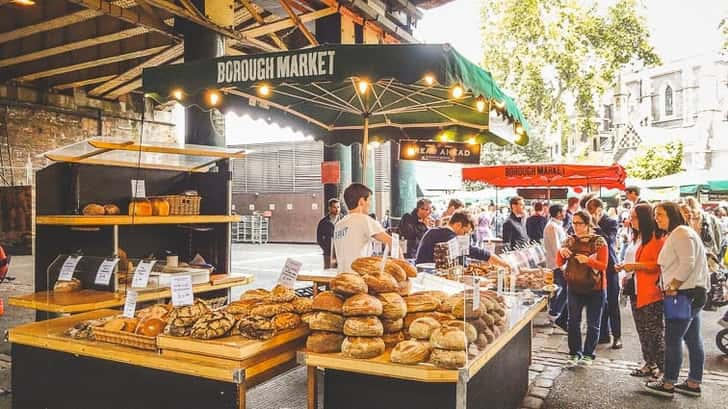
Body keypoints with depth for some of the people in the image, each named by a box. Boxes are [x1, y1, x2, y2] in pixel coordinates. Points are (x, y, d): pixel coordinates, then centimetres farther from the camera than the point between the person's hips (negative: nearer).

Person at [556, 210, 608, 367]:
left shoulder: (599, 241, -6)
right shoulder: (570, 240, 3)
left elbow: (603, 265, -10)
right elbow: (559, 263, 2)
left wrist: (588, 260, -28)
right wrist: (561, 252, -19)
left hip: (595, 288, -3)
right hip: (574, 287, 3)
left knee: (593, 323, 6)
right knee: (573, 321, 6)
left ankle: (588, 354, 19)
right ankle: (575, 353, 16)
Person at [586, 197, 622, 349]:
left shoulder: (611, 222, -7)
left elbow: (608, 240, -19)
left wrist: (596, 225, -19)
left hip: (609, 267, -4)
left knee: (612, 303, 2)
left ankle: (616, 336, 11)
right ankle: (603, 334, 20)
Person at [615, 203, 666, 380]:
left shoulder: (657, 238, -12)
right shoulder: (635, 237, 15)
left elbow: (659, 264, -20)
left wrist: (635, 266, -21)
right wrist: (625, 267, 12)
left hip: (651, 292, -9)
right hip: (635, 291, 9)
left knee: (654, 331, -1)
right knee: (642, 330, 14)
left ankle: (662, 367, 9)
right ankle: (649, 363, 25)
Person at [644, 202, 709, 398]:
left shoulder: (681, 233, -13)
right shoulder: (676, 234, 20)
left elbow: (687, 264, -21)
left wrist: (672, 287, -16)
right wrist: (671, 287, 11)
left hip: (685, 293, -11)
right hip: (691, 293, 11)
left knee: (673, 339, -5)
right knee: (693, 339, 12)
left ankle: (668, 384, 1)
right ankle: (693, 383, 19)